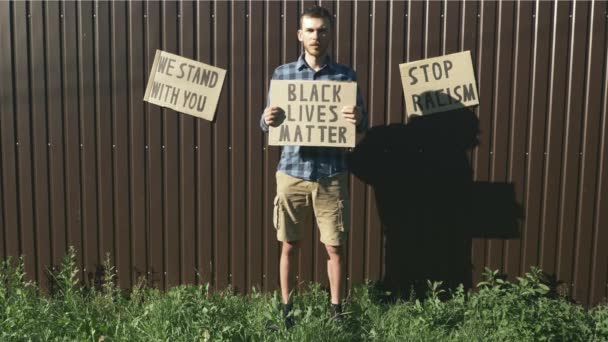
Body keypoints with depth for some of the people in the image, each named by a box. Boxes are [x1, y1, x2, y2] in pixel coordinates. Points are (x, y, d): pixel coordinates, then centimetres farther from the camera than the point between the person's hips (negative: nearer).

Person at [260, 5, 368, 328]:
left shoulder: (346, 75, 3)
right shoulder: (282, 73, 4)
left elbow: (363, 124, 5)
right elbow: (267, 123, 7)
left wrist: (358, 119, -20)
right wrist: (267, 119, -18)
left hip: (332, 174, 0)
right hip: (292, 172, 1)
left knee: (334, 247, 6)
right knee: (289, 245, 9)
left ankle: (336, 310, 22)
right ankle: (286, 308, 24)